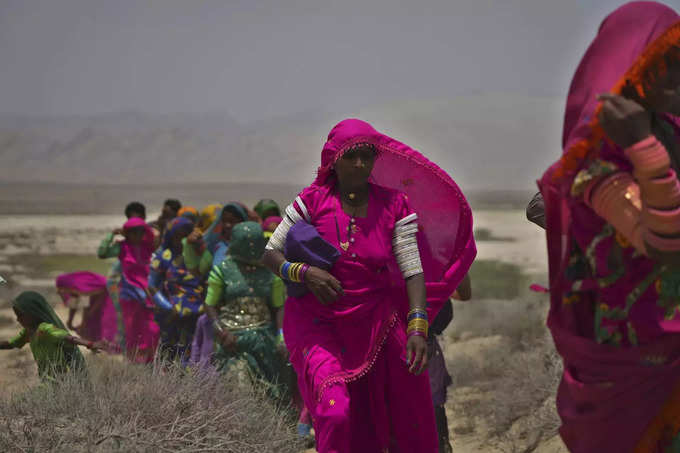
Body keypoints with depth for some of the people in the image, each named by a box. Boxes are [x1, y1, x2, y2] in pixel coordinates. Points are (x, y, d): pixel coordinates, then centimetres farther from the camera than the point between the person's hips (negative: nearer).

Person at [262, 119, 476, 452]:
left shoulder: (395, 206, -3)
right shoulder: (313, 202, -6)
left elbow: (413, 271, -8)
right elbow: (271, 253, -1)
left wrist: (418, 327, -20)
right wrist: (304, 273, -21)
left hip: (375, 322, 2)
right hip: (318, 322, -2)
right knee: (335, 414, -22)